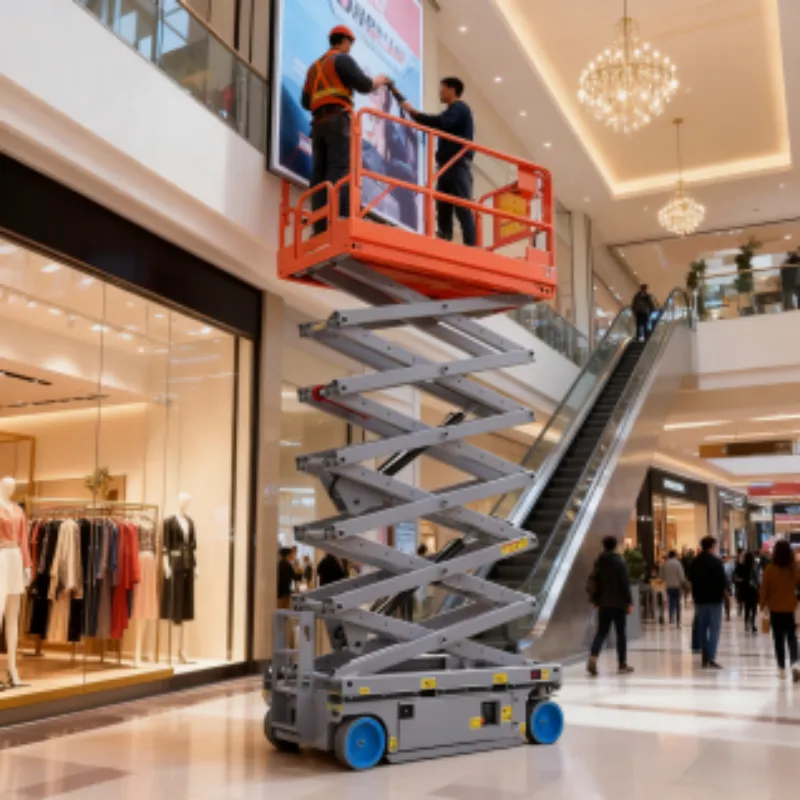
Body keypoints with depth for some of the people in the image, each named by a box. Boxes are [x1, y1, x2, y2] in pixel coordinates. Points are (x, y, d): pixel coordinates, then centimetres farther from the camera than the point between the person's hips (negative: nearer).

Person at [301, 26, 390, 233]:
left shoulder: (315, 66, 28)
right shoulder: (342, 59, 5)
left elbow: (306, 101, 24)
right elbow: (363, 85, -4)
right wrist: (379, 80, 15)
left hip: (318, 122, 7)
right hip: (337, 120, -7)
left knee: (320, 173, -1)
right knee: (340, 169, -17)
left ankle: (320, 226, -11)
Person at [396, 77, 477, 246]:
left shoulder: (458, 108, -2)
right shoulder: (453, 111, 27)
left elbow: (441, 123, -20)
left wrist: (415, 114, -17)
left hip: (458, 164, -9)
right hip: (449, 164, 9)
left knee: (462, 207, -16)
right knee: (443, 206, 2)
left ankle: (470, 247, -22)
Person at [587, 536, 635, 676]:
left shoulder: (599, 562, 6)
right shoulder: (619, 562, -9)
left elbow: (593, 583, 9)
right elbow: (625, 584, -12)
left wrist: (595, 600, 16)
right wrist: (629, 602, -8)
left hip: (604, 603, 4)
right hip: (618, 603, -4)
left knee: (601, 632, 5)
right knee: (621, 633, 7)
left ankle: (593, 657, -17)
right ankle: (622, 664, 12)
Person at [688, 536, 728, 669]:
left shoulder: (695, 562, 6)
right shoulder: (716, 561, -12)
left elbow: (691, 579, 9)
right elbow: (722, 581, -12)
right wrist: (722, 594, 4)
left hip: (700, 599, 5)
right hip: (714, 599, -5)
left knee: (702, 629, 11)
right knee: (714, 629, -4)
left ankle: (705, 658, 13)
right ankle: (711, 658, -12)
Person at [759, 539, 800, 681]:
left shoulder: (770, 569, -12)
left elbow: (764, 589, -7)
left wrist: (763, 606, 4)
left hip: (775, 608, -1)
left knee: (779, 639, 10)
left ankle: (782, 669, 12)